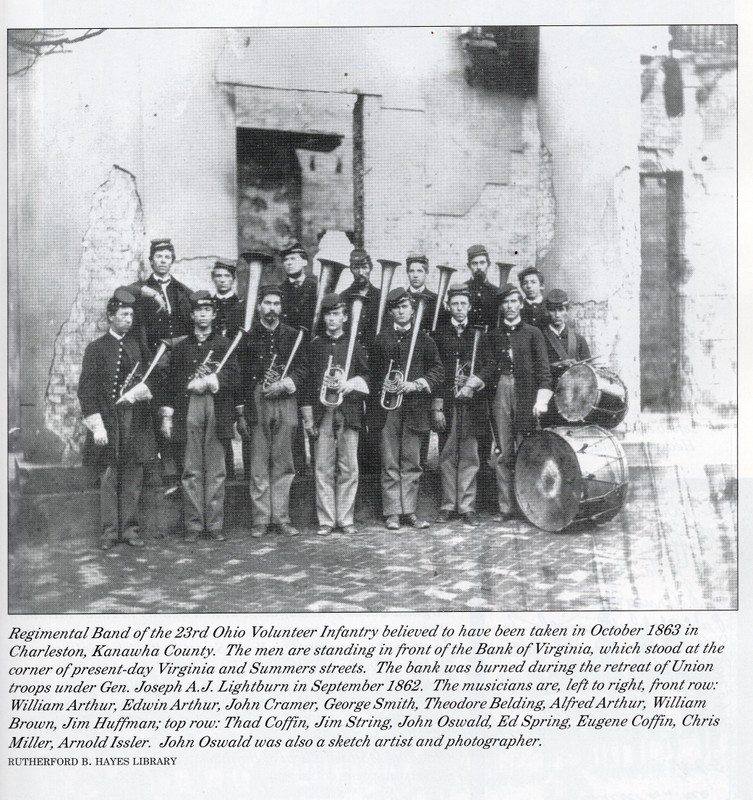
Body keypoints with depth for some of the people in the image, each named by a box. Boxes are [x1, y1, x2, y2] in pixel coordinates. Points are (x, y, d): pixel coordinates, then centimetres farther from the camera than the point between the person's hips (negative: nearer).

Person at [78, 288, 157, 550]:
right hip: (108, 421, -3)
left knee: (133, 477, 5)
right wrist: (97, 425, -10)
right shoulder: (96, 348, 1)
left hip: (137, 421, 3)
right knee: (109, 477, 1)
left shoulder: (139, 346, 11)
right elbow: (86, 389, -3)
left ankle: (129, 528, 13)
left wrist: (139, 391, -10)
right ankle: (109, 530, 9)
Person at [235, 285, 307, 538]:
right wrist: (240, 412, 0)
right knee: (259, 465, 0)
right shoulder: (248, 337, 5)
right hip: (256, 403, -2)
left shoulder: (293, 336, 11)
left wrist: (285, 383, -10)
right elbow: (241, 375, 4)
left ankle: (281, 518, 11)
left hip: (285, 401, 2)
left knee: (283, 464, 5)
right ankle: (260, 520, 6)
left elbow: (302, 367, 9)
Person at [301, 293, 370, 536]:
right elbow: (307, 381, 8)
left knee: (349, 468, 1)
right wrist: (308, 416, 2)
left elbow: (366, 376, 10)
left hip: (349, 412, 0)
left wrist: (350, 385, -11)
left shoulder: (355, 346, 10)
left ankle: (345, 519, 10)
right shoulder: (315, 346, 10)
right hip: (322, 413, 0)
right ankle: (326, 520, 7)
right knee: (323, 468, -1)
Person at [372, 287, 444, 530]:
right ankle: (392, 513, 7)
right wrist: (383, 383, -7)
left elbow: (438, 370, 5)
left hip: (415, 406, 1)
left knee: (412, 463, 5)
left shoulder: (423, 339, 8)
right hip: (389, 407, -1)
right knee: (390, 464, 1)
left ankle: (409, 511, 13)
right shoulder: (381, 339, 7)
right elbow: (372, 369, 12)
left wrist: (416, 384, -9)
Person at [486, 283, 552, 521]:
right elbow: (489, 367, 15)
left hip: (526, 395, -2)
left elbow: (543, 368, 2)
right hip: (500, 393, 2)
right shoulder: (494, 335, 15)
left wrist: (542, 399, -8)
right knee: (503, 454, 1)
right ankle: (505, 508, 5)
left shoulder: (533, 333, 8)